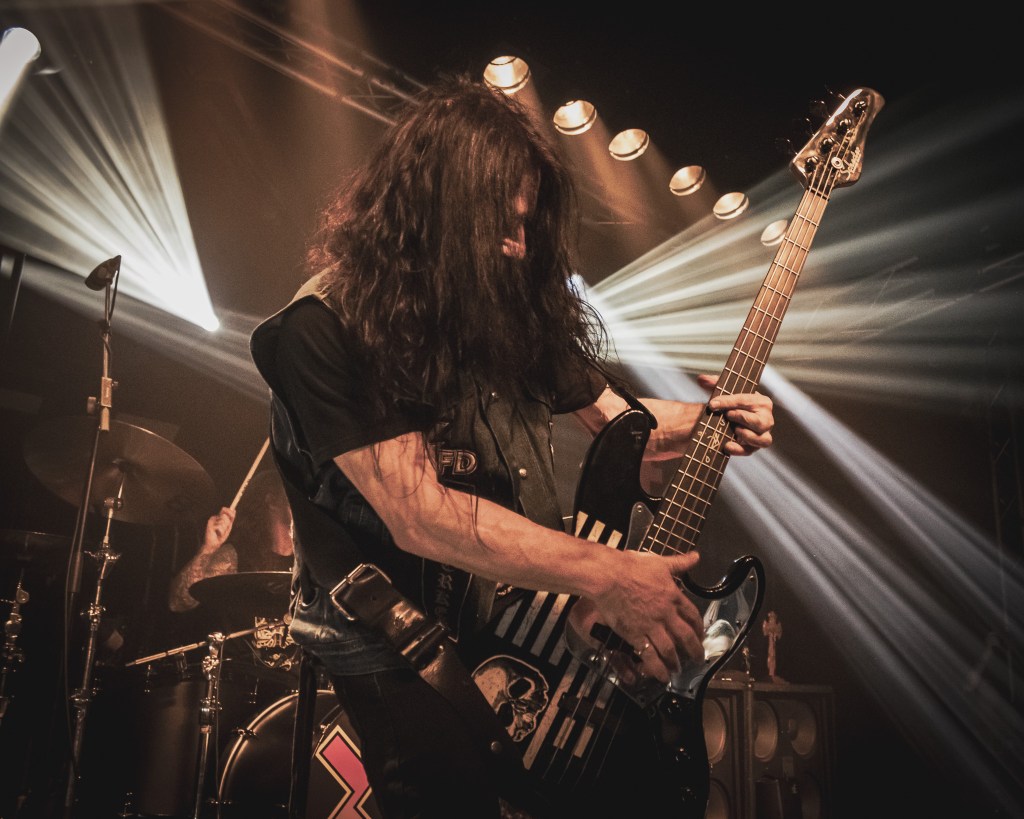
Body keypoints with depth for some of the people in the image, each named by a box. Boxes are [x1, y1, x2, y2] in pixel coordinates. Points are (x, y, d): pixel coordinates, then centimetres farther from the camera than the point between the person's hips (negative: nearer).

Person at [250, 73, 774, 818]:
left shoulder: (512, 299, 3)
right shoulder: (326, 329, -16)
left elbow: (611, 414, 15)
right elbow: (417, 514, -25)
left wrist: (711, 419, -4)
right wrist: (606, 575, -29)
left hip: (531, 619, 5)